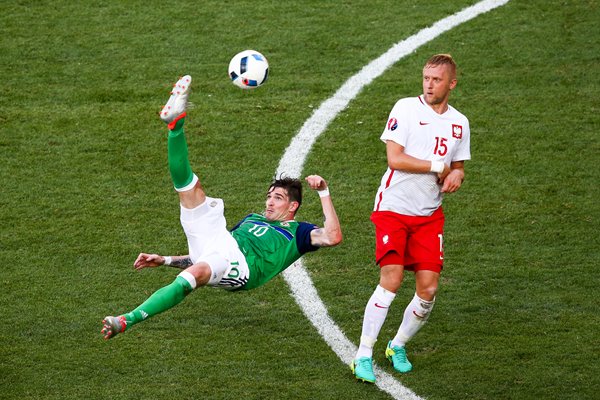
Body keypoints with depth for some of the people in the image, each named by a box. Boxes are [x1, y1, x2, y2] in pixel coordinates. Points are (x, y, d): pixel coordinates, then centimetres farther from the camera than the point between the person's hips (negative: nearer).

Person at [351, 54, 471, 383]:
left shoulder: (459, 123, 9)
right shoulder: (405, 109, -7)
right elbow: (394, 158, -15)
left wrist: (456, 175, -5)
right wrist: (438, 166, -12)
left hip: (429, 214, 5)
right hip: (393, 208, -5)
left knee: (428, 288, -3)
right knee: (391, 281, -16)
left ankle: (398, 347, 21)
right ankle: (363, 356, -8)